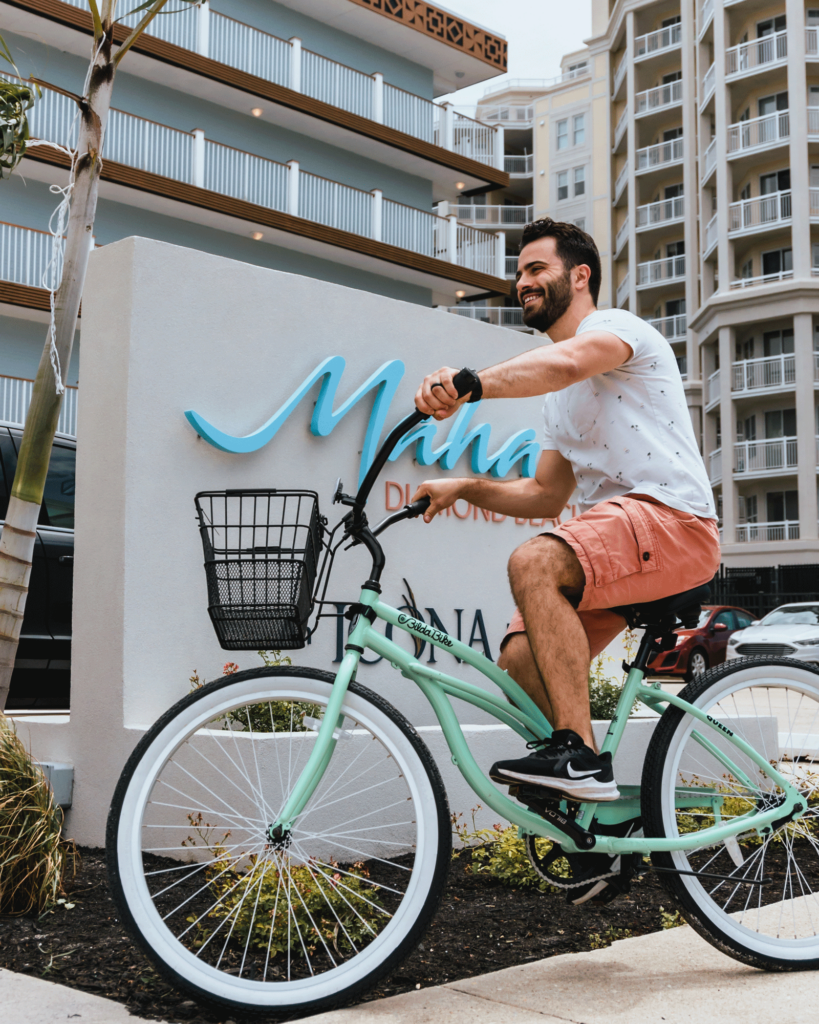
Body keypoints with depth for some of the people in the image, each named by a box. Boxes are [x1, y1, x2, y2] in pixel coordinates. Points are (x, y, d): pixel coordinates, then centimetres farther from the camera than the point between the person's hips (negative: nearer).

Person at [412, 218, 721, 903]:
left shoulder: (619, 326, -1)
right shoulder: (560, 398, 26)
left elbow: (565, 363, -27)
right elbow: (546, 497, 24)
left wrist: (469, 385, -41)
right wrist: (464, 488, 10)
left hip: (673, 521, -9)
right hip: (612, 536, 9)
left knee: (534, 563, -32)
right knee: (522, 656, -7)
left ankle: (580, 755, -29)